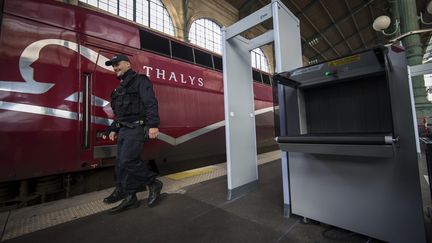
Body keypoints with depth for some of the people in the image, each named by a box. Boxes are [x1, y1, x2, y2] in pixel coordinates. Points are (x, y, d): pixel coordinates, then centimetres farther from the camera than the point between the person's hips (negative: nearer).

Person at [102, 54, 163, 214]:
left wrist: (153, 125, -26)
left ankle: (153, 183, 2)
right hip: (124, 130, 9)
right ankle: (128, 197, 18)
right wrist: (114, 129, 25)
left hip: (136, 128, -9)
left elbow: (151, 103, -16)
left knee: (127, 161, -16)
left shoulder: (140, 80, -1)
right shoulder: (121, 88, 26)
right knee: (121, 163, 7)